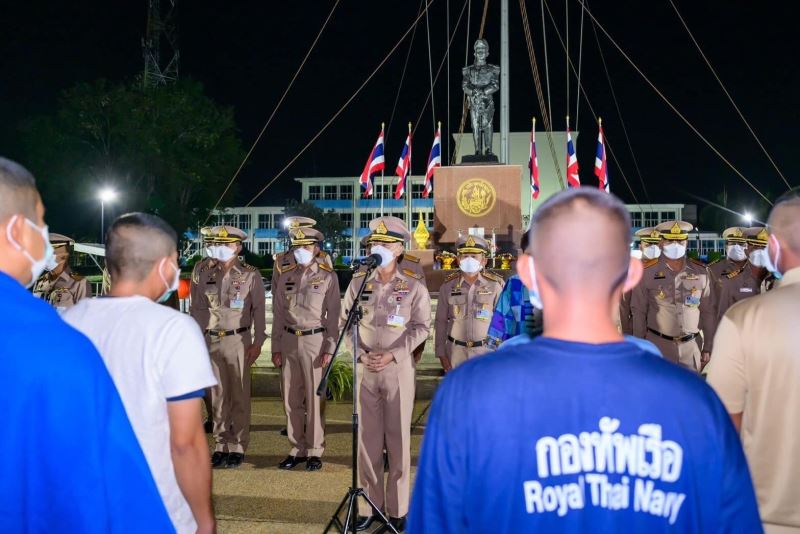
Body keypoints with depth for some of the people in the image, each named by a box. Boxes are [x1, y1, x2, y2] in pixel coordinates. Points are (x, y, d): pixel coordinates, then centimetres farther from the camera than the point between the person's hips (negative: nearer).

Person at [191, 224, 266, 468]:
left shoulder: (250, 275, -1)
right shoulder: (206, 274, 9)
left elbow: (259, 310, -2)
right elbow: (199, 308, 12)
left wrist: (257, 342, -6)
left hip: (238, 341, -3)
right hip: (212, 341, 3)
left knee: (240, 396, 2)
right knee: (218, 396, 7)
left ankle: (238, 448, 9)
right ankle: (221, 446, 15)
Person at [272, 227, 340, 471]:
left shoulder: (328, 277, 0)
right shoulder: (286, 277, 10)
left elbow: (333, 315, -3)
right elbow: (278, 315, 11)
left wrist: (329, 348, -8)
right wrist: (276, 348, 7)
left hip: (314, 340, -4)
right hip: (289, 341, 4)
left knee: (314, 399, 0)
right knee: (291, 400, 8)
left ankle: (315, 452, 10)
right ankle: (297, 449, 18)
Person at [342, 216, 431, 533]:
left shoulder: (414, 286, -2)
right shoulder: (358, 283, 4)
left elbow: (421, 327, -3)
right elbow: (346, 322, 6)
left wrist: (392, 355, -13)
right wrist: (361, 354, -8)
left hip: (399, 368, -2)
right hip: (364, 368, 2)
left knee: (398, 437, 4)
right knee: (367, 436, 7)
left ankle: (398, 508, 14)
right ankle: (368, 505, 18)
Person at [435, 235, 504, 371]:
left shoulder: (495, 285, -5)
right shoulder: (448, 286, -1)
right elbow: (441, 321, 5)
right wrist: (441, 353, 2)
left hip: (486, 350, -1)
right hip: (456, 350, 2)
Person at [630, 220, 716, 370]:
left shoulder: (701, 271, 1)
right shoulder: (646, 272, -5)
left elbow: (708, 312, 6)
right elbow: (639, 313, -1)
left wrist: (708, 348, 5)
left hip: (693, 346, 2)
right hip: (658, 345, -2)